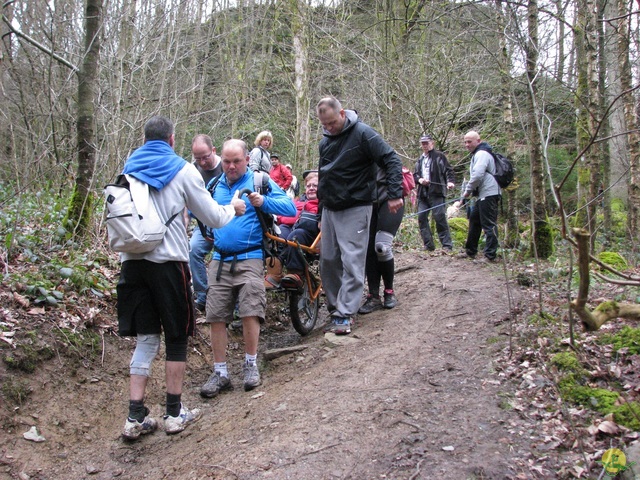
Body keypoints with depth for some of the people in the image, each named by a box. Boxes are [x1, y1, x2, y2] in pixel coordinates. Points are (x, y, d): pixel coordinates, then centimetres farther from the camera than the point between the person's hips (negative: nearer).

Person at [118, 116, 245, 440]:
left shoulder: (128, 169, 11)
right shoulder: (183, 171, -2)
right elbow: (214, 218, 2)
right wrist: (232, 208, 20)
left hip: (132, 261, 4)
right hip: (168, 262, -4)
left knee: (145, 338, 10)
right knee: (176, 337, 10)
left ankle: (136, 418, 8)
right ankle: (175, 413, 16)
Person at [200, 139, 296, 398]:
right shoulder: (215, 185, 14)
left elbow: (290, 207, -6)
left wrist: (263, 202, -21)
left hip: (249, 258, -4)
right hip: (220, 258, 4)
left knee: (250, 312, -10)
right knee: (215, 316, 1)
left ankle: (251, 365, 12)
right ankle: (220, 373, 12)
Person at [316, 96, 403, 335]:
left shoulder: (362, 134, -11)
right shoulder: (325, 142, 11)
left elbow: (392, 160, -13)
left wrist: (395, 195, -19)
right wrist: (320, 208, 22)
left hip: (355, 209, -7)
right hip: (329, 209, 7)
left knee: (352, 261, -8)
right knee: (328, 260, 8)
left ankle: (344, 314, -7)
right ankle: (334, 306, 21)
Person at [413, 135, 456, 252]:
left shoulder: (439, 156, 4)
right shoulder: (419, 160, 23)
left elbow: (448, 170, -3)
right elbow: (415, 174, 20)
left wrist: (450, 181, -21)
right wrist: (419, 179, -2)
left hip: (436, 192, -6)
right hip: (423, 193, 6)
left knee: (440, 217, -12)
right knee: (421, 217, 1)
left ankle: (447, 245, -6)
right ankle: (428, 245, 9)